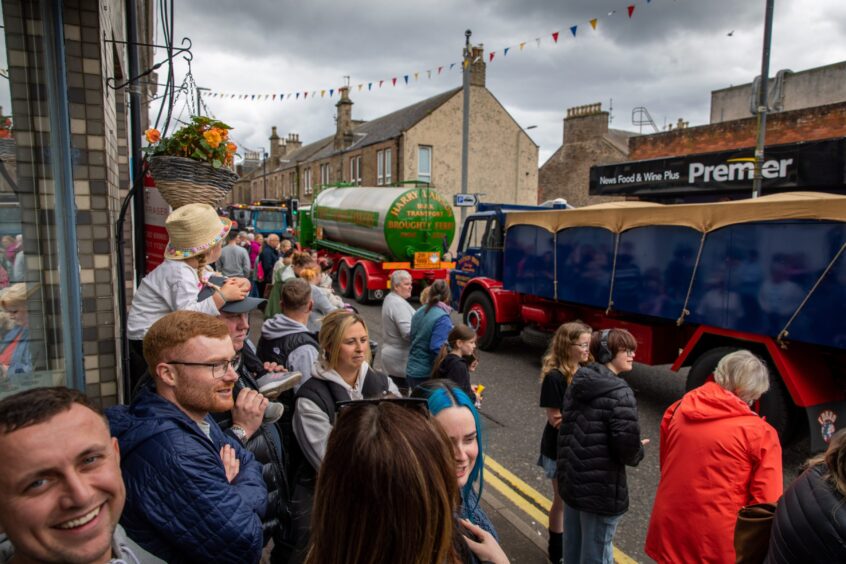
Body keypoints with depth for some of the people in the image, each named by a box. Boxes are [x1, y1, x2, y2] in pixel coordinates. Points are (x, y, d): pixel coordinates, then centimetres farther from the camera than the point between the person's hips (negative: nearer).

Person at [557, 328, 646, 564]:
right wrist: (639, 451, -2)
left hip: (570, 479, 8)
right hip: (601, 489, -7)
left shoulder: (577, 382, 4)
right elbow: (627, 445, -23)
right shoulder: (619, 393, -20)